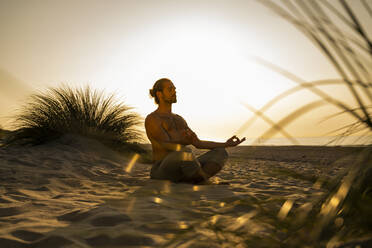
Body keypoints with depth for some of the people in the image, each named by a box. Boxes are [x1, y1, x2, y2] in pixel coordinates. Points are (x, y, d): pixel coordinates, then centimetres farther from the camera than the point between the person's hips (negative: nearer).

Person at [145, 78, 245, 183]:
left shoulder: (179, 119, 21)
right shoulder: (151, 119, -4)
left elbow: (198, 143, 15)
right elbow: (167, 145, -18)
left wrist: (226, 144, 9)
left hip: (181, 172, 8)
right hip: (162, 172, -7)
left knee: (221, 153, -4)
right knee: (185, 153, -39)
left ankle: (194, 183, -26)